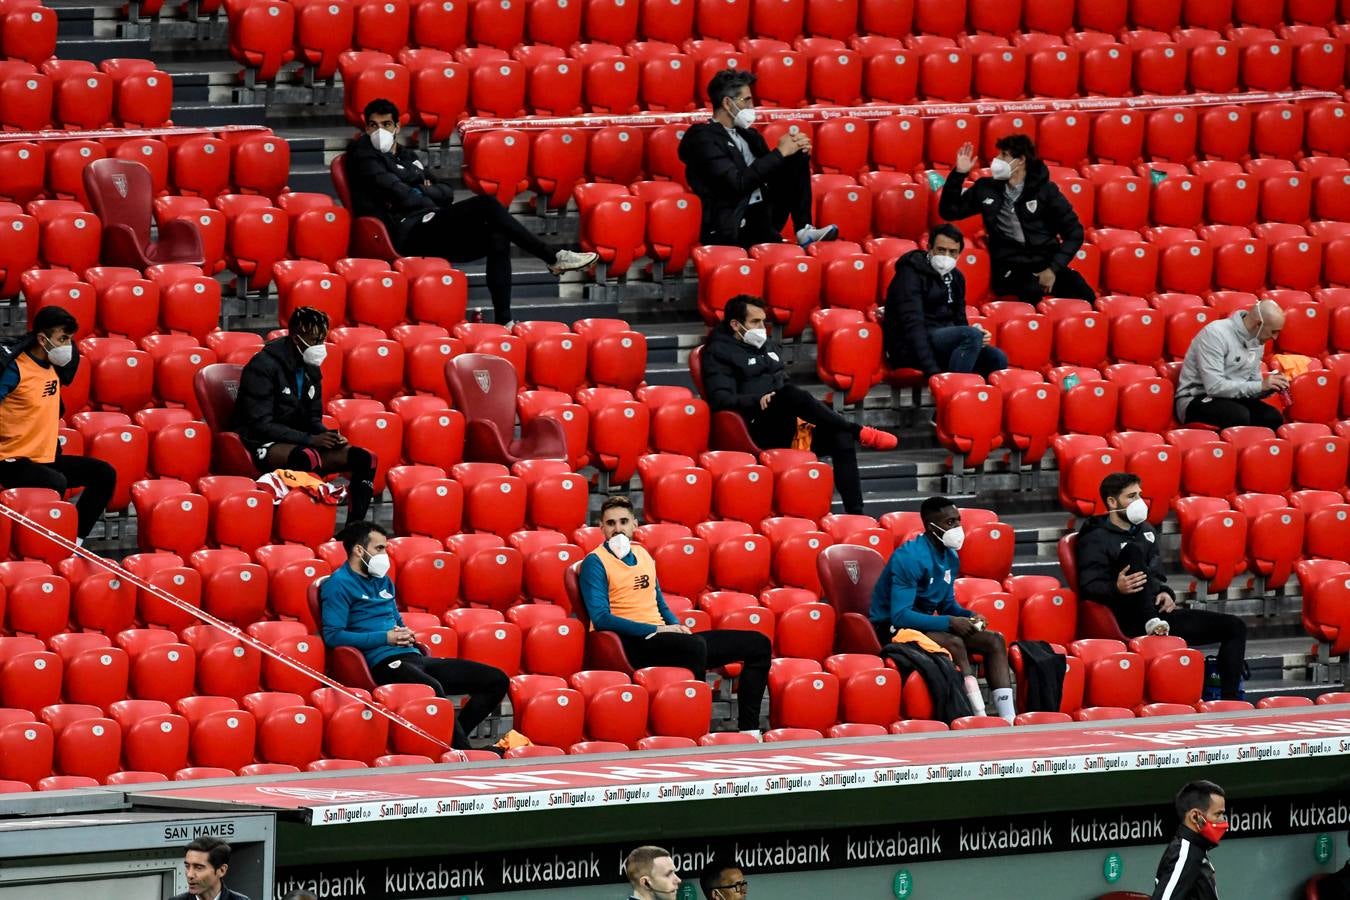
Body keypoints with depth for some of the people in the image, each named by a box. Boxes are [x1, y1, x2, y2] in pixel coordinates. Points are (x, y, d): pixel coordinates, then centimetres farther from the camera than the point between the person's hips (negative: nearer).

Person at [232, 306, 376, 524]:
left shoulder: (310, 368, 11)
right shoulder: (263, 366, -15)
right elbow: (260, 425, -19)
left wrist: (327, 436, -6)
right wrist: (310, 440, -23)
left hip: (297, 442, 8)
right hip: (262, 445, -8)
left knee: (365, 459, -8)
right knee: (306, 458, -40)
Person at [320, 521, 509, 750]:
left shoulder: (383, 580, 24)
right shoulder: (339, 584, -2)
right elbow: (332, 635, -12)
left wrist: (405, 633, 9)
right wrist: (385, 638, -12)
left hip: (413, 656, 9)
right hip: (383, 662, -9)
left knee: (496, 680, -2)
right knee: (433, 688, -42)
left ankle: (454, 739, -13)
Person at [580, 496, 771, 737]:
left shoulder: (642, 555, 20)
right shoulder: (595, 562, -3)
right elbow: (601, 618, -14)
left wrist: (677, 627, 3)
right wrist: (656, 630, -17)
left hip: (661, 637, 8)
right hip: (633, 643, -8)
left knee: (758, 644, 3)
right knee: (695, 645, -40)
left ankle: (748, 730, -2)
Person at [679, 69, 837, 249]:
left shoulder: (747, 134, 18)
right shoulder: (703, 138, -9)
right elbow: (737, 183, -19)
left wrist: (796, 148, 1)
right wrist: (780, 152, -12)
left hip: (765, 212, 9)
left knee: (798, 159, -1)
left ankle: (804, 230, -11)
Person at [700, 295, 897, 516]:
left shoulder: (768, 346, 26)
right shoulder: (719, 353, 2)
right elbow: (720, 399, -11)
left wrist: (809, 409, 11)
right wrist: (757, 401, -26)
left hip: (788, 426, 7)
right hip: (757, 429, -7)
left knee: (841, 437, -19)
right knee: (789, 394, -35)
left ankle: (855, 514, -25)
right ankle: (859, 432, -26)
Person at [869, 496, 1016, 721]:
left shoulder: (950, 557, 6)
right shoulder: (909, 558, -22)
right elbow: (900, 615, -27)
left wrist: (968, 617, -5)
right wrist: (950, 622, -27)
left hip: (925, 624, 9)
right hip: (892, 628, -9)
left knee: (994, 640, -6)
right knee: (954, 643, -33)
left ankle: (1009, 719, -17)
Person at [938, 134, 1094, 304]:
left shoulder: (1045, 190, 4)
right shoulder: (986, 188, 10)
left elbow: (1074, 232, 4)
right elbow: (948, 212, 16)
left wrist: (1053, 269, -8)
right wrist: (959, 173, 4)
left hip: (1046, 263, 1)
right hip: (1009, 267, -1)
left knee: (1085, 299, -25)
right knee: (1032, 289, -38)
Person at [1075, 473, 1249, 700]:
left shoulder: (1145, 530, 22)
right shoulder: (1095, 540, 0)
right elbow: (1088, 587, -11)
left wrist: (1166, 593, 3)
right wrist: (1117, 588, -32)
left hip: (1161, 613, 7)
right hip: (1132, 619, -7)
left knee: (1235, 627, -3)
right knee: (1133, 551, -29)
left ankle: (1230, 700, -11)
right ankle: (1152, 623, -42)